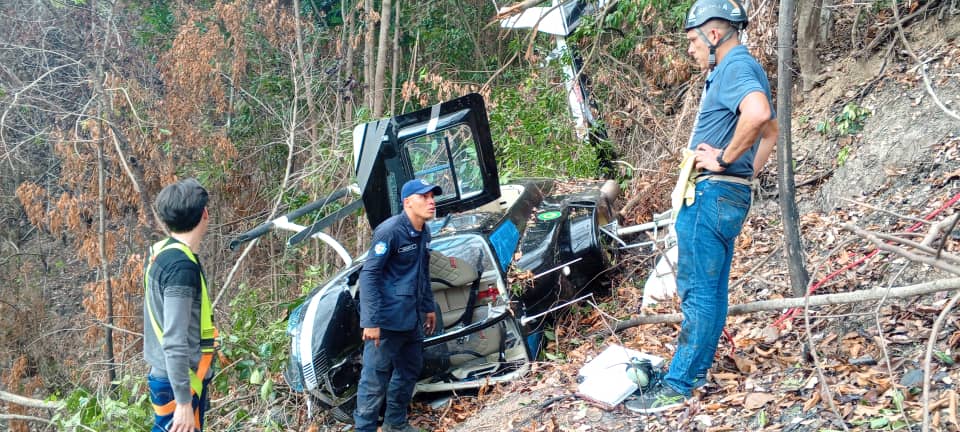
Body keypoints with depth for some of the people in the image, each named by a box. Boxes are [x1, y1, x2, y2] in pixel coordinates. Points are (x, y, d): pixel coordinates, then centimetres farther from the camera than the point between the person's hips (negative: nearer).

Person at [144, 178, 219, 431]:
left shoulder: (161, 252, 6)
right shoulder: (181, 266, -23)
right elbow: (174, 342, -25)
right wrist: (184, 401, -22)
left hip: (166, 376, 9)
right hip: (178, 383, -9)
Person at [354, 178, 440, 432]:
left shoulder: (424, 233, 9)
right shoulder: (389, 231, -17)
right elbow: (369, 275, -19)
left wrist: (429, 307, 24)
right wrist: (371, 321, -23)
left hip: (412, 319, 9)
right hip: (387, 320, -9)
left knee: (410, 370, 18)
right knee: (375, 377, -4)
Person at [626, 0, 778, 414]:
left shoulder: (734, 66, -13)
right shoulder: (742, 70, 19)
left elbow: (757, 114, -35)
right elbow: (771, 131, 30)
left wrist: (723, 159, -24)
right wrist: (746, 171, 20)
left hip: (711, 194, -11)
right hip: (729, 194, 11)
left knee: (697, 290, -7)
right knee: (711, 289, 15)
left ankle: (677, 386, -1)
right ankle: (696, 368, 24)